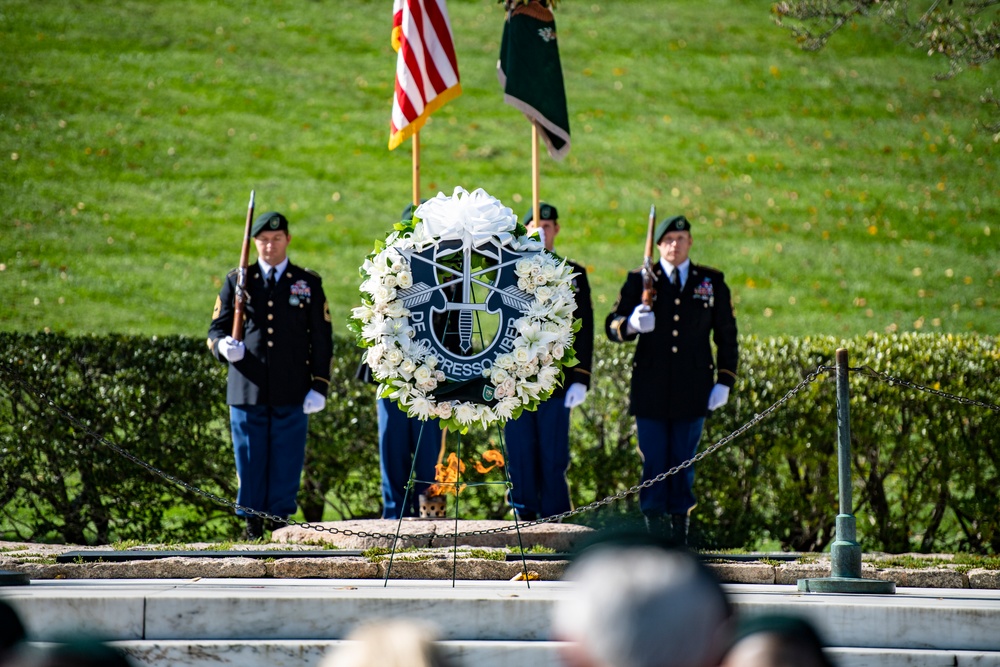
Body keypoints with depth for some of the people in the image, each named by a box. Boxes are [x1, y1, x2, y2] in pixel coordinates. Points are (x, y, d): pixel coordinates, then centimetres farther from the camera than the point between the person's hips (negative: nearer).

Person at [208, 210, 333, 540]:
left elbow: (322, 339, 10)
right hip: (247, 391, 0)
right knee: (250, 464, 2)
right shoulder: (237, 281, 10)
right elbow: (216, 329, 11)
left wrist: (319, 387, 1)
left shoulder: (309, 283, 9)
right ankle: (253, 528, 9)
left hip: (292, 396, 0)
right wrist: (223, 346, -13)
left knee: (287, 463, 0)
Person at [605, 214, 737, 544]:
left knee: (683, 464, 4)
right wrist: (631, 324, -23)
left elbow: (726, 336, 13)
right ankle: (656, 536, 3)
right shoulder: (640, 281, 5)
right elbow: (612, 327, 0)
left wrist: (724, 381, 5)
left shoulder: (712, 282, 9)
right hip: (650, 390, -1)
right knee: (653, 463, -2)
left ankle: (679, 535, 10)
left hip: (692, 393, 1)